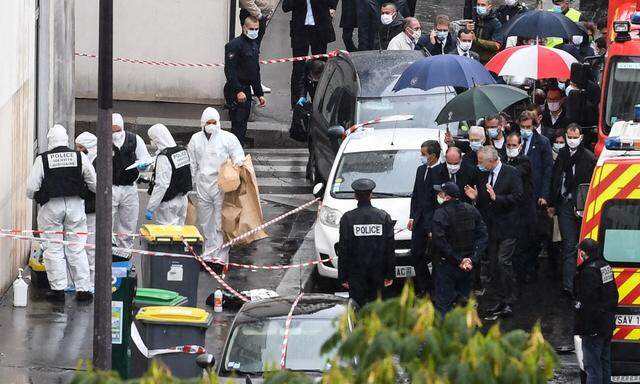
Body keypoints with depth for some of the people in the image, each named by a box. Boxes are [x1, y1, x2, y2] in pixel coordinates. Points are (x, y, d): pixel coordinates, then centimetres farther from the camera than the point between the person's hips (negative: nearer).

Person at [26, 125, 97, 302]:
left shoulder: (42, 159, -7)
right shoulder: (80, 157, -2)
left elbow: (31, 188, -8)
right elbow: (94, 184, 4)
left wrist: (37, 197, 14)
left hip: (51, 206, -2)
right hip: (75, 204, 2)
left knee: (53, 249, 6)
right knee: (77, 249, 8)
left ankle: (58, 288, 5)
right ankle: (83, 288, 8)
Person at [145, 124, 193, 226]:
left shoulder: (163, 157, -21)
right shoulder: (183, 151, 3)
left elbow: (161, 186, -24)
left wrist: (150, 209, -20)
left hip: (168, 203, -8)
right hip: (182, 200, 8)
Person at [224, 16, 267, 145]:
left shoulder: (254, 45, 17)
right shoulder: (235, 45, -11)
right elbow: (229, 70, -18)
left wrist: (260, 94, 22)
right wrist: (238, 91, -24)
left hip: (246, 90, 9)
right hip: (235, 91, -9)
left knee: (242, 125, 9)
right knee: (238, 124, -12)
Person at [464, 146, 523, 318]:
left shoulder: (512, 173, -8)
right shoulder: (483, 175, 11)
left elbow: (518, 197, -15)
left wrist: (497, 198, -23)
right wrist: (475, 197, -3)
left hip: (506, 227, -7)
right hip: (490, 227, 7)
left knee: (504, 262, -12)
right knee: (493, 265, 8)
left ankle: (509, 302, -7)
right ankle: (499, 301, 15)